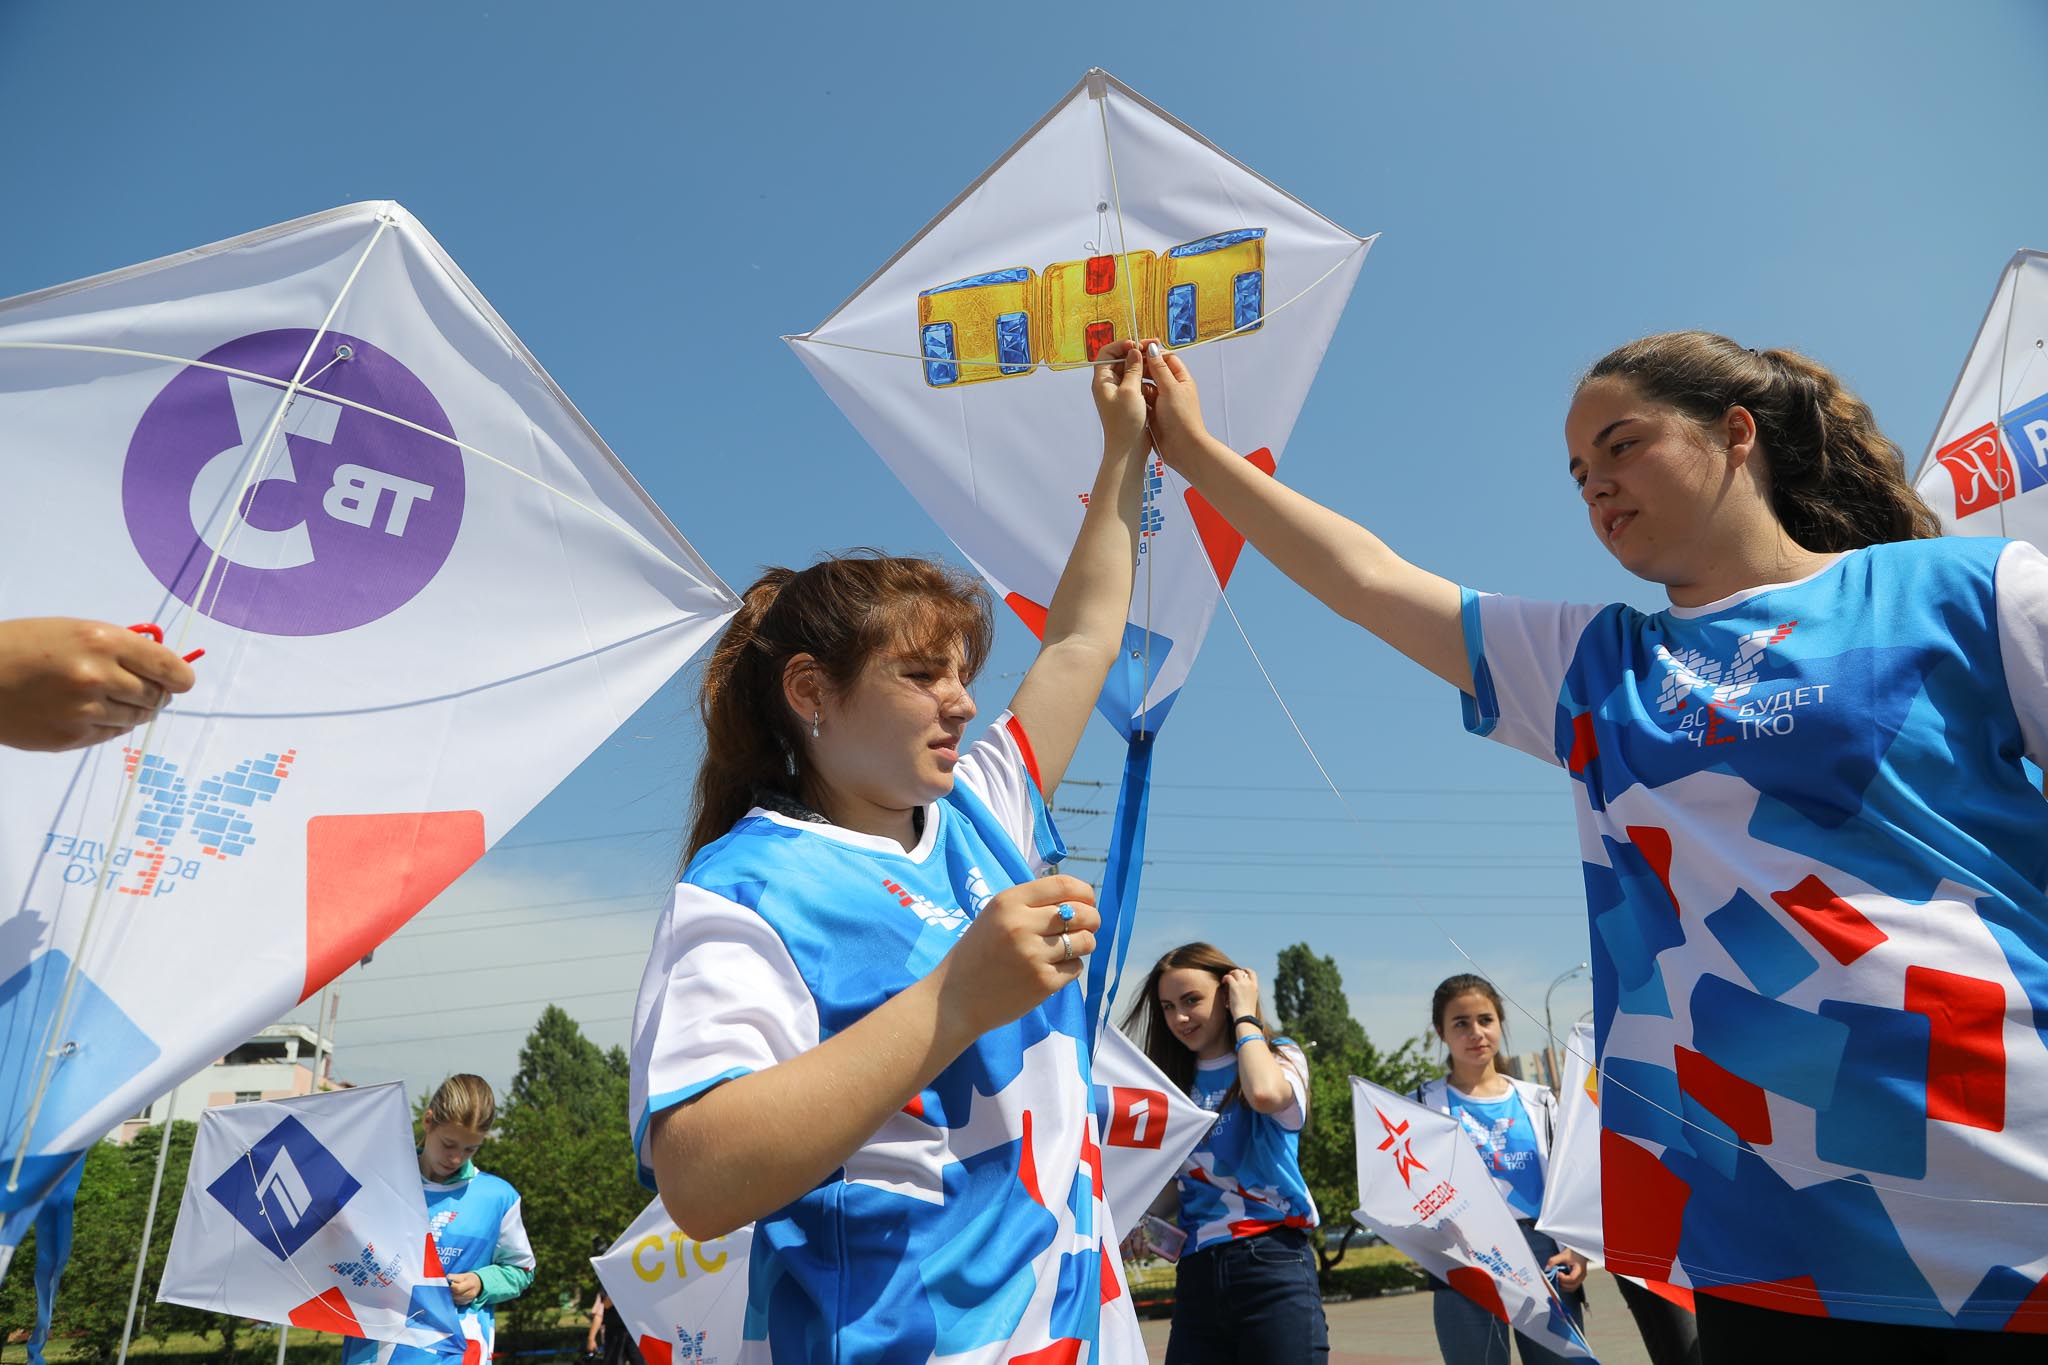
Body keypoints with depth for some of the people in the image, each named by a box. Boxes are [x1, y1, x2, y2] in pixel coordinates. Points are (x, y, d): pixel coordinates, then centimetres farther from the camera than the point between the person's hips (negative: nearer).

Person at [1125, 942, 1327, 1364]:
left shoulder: (1279, 1056, 0)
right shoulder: (1176, 1081, 12)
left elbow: (1264, 1094, -26)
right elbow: (1171, 1185, 14)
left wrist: (1244, 1015, -11)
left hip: (1271, 1265, -4)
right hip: (1196, 1272, 5)